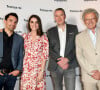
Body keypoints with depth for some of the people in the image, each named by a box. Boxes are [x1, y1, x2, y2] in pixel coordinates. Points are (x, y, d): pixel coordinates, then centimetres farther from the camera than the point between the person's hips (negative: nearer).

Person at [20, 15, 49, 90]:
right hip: (26, 70, 2)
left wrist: (41, 72, -8)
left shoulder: (43, 38, 0)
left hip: (38, 69, -1)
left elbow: (45, 56, -3)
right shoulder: (24, 36, 6)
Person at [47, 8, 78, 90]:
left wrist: (67, 59, -12)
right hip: (55, 66, 1)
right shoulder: (50, 31, 9)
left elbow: (76, 46, 1)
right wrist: (59, 60, -13)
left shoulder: (73, 28, 7)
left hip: (70, 65, -1)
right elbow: (49, 48, 1)